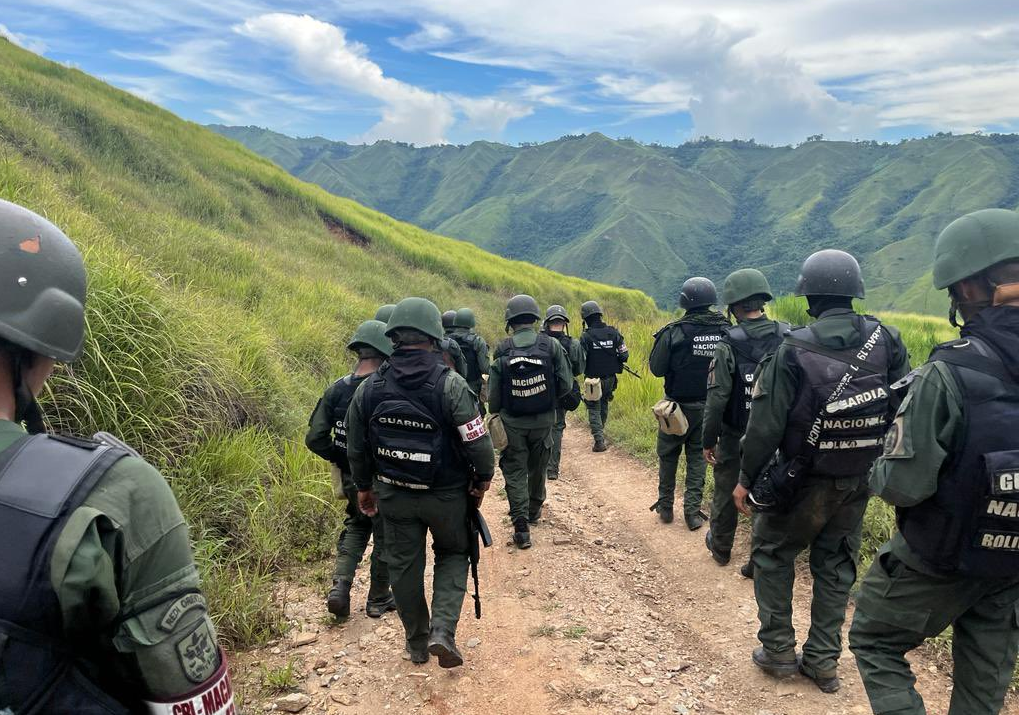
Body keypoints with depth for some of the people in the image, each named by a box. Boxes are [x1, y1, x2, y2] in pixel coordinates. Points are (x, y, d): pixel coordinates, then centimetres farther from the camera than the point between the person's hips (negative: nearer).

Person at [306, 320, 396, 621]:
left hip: (350, 478, 5)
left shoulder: (336, 389, -6)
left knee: (356, 526, 27)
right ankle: (378, 600, 29)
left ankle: (340, 587, 13)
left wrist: (341, 459, 7)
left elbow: (314, 438, -6)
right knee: (386, 537, 15)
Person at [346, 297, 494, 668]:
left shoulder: (369, 388, -7)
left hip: (393, 494, 3)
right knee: (452, 555, 20)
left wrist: (364, 486, 19)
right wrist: (483, 479, -1)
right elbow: (478, 443, -20)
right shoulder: (450, 385, -21)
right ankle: (443, 631, 4)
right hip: (446, 494, -3)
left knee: (404, 565, 18)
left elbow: (356, 448, 3)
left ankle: (417, 643, 33)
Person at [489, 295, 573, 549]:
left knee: (515, 472, 6)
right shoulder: (551, 345, -9)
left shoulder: (502, 350, -9)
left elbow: (494, 392, -4)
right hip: (543, 420, 2)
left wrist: (496, 414, 15)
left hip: (512, 422, -1)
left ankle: (521, 526, -2)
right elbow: (565, 383, -8)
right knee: (538, 467, 22)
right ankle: (534, 510, 41)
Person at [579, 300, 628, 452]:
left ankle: (599, 440, -5)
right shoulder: (613, 332, -6)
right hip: (610, 378, 4)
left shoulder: (586, 336, -17)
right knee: (604, 405, 24)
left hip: (593, 379, -4)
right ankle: (600, 431, 41)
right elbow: (624, 355, -2)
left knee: (593, 408, 6)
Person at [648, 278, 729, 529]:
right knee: (697, 457, 14)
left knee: (668, 456, 15)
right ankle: (692, 511, 13)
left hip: (678, 406, -2)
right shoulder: (725, 330, -9)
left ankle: (665, 506, 24)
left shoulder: (674, 332, -18)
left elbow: (657, 369, -12)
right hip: (709, 406, 3)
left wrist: (662, 341, 2)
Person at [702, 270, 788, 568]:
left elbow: (717, 399, -18)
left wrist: (709, 440, -7)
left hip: (735, 436, -2)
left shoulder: (729, 345, -19)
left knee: (726, 492, 18)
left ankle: (721, 547, 37)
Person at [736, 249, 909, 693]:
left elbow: (766, 423, -16)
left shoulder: (794, 350, -17)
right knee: (836, 565, 17)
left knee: (772, 554, 16)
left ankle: (778, 649, 20)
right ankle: (823, 660, 24)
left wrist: (746, 479, -5)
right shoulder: (884, 340, -6)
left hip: (806, 481, -4)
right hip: (859, 481, 4)